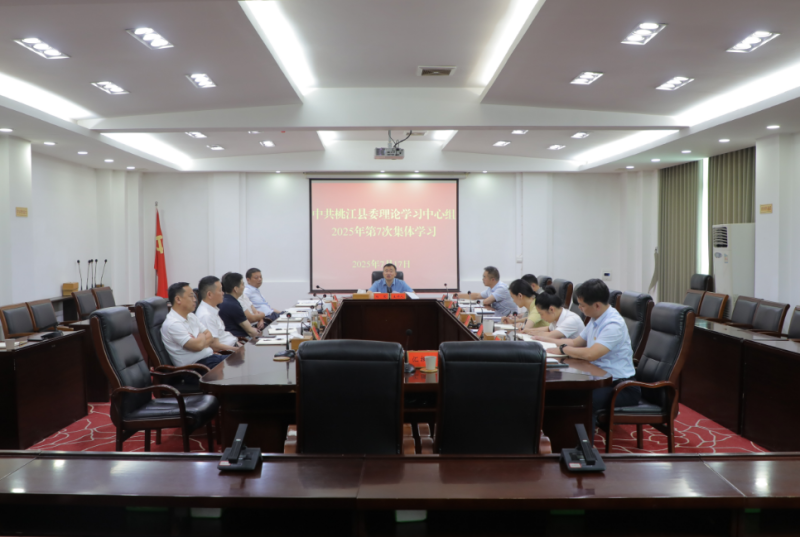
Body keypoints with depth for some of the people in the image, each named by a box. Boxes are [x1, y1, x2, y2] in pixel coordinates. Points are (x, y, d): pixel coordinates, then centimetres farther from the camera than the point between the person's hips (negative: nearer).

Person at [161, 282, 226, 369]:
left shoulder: (191, 316, 14)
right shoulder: (172, 324, -16)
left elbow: (210, 337, 11)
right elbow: (198, 345, -22)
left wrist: (199, 341, -10)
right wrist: (202, 336, 0)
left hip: (210, 357, 9)